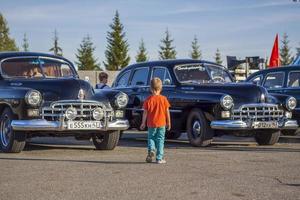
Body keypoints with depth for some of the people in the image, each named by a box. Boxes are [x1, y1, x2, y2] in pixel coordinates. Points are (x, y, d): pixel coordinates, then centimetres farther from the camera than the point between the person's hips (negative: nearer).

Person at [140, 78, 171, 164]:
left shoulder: (148, 99, -6)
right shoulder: (163, 99, -4)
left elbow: (145, 112, -2)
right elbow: (167, 111, 0)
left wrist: (143, 123, 7)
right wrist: (168, 122, 10)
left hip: (151, 124, 0)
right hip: (161, 123, 0)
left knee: (151, 138, 16)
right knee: (160, 140, 6)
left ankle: (151, 150, -12)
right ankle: (159, 158, 5)